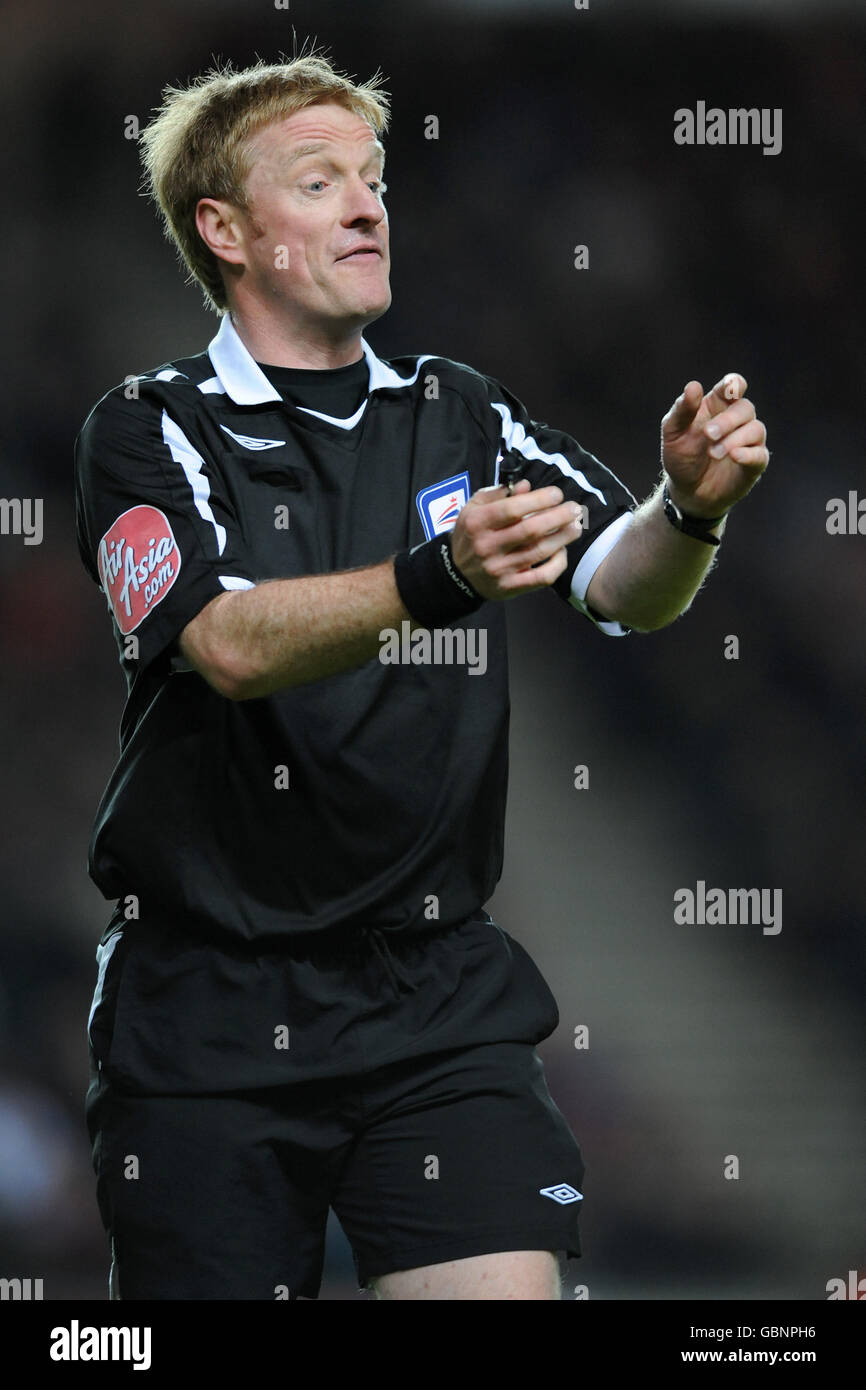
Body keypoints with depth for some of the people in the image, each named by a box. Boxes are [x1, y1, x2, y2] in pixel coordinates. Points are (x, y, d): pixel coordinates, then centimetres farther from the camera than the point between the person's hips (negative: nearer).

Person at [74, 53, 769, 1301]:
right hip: (207, 1011, -2)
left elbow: (621, 588, -3)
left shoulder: (463, 421, 11)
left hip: (438, 1001, 2)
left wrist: (688, 510, -25)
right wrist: (437, 579, -35)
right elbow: (232, 644, -19)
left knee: (508, 1286, -13)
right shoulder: (148, 432, -2)